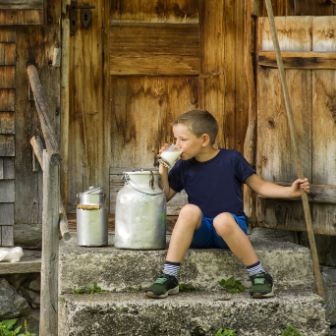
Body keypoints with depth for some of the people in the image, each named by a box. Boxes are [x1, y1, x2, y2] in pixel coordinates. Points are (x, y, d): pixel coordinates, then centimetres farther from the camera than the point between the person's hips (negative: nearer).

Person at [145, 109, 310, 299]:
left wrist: (290, 191, -9)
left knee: (223, 219, -38)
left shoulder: (231, 159, -2)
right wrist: (163, 171, -5)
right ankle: (169, 277, -31)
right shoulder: (184, 167, 7)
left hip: (231, 227, -2)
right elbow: (165, 197, 9)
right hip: (199, 232, 3)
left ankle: (259, 275, -25)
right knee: (190, 210, -31)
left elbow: (260, 186, 4)